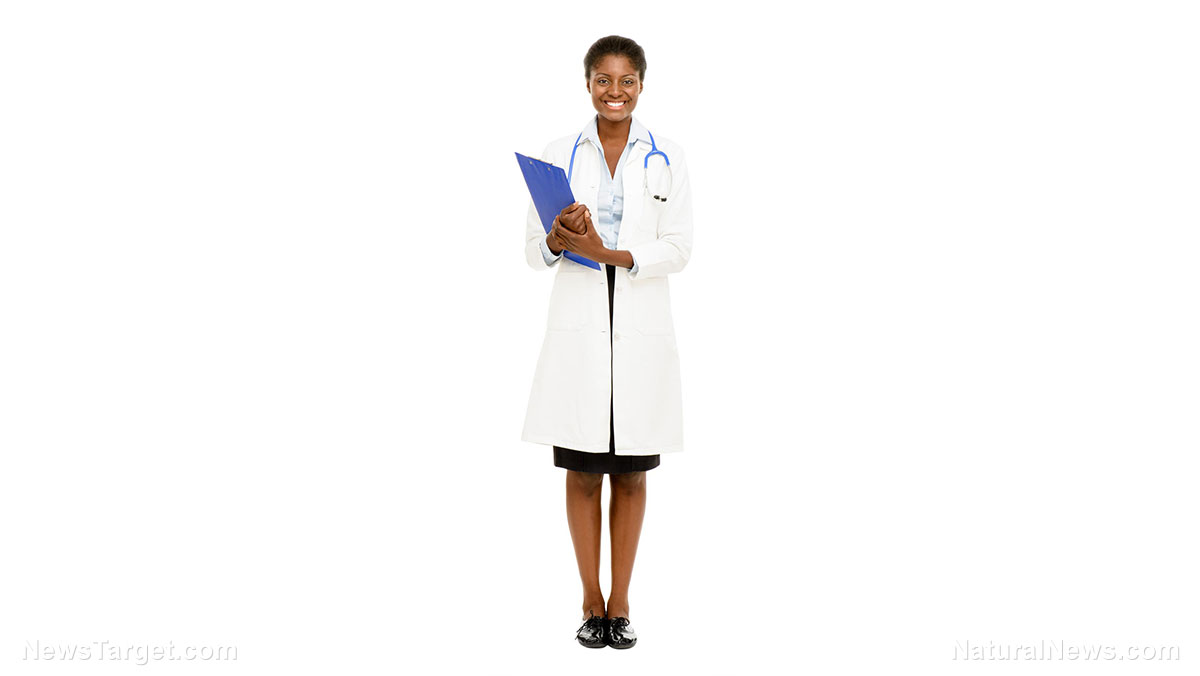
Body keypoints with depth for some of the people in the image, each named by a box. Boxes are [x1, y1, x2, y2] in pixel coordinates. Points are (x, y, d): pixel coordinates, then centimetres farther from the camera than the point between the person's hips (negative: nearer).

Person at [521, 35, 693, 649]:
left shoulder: (667, 159, 5)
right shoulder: (558, 155, 6)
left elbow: (679, 249, -2)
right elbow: (534, 251, 4)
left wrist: (611, 253, -17)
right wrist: (558, 240, -19)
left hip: (641, 329, 0)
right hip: (577, 327, 0)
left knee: (630, 474, 7)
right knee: (582, 473, 5)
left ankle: (620, 603, 18)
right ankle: (591, 602, 17)